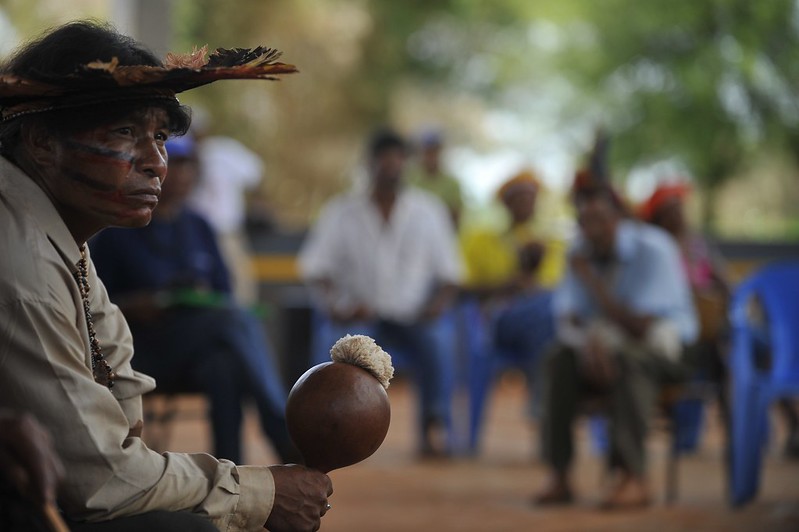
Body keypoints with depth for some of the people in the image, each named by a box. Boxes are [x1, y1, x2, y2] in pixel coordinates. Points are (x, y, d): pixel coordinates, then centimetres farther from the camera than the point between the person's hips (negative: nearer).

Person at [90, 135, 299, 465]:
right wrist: (134, 307, -21)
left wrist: (209, 300, -6)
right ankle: (284, 437, -39)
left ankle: (228, 469, -45)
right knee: (238, 320, -32)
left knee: (224, 364, -35)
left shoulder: (198, 228, 17)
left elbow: (224, 295, 18)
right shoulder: (118, 230, 2)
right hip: (144, 347, -5)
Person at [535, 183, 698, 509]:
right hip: (611, 344, 5)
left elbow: (641, 326, -25)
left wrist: (592, 281, -27)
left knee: (627, 360, -38)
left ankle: (633, 477, -37)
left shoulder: (653, 248, -20)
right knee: (558, 363, -25)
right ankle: (558, 476, -25)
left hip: (667, 347, -5)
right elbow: (566, 320, -4)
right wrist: (588, 341, -28)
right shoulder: (582, 252, -1)